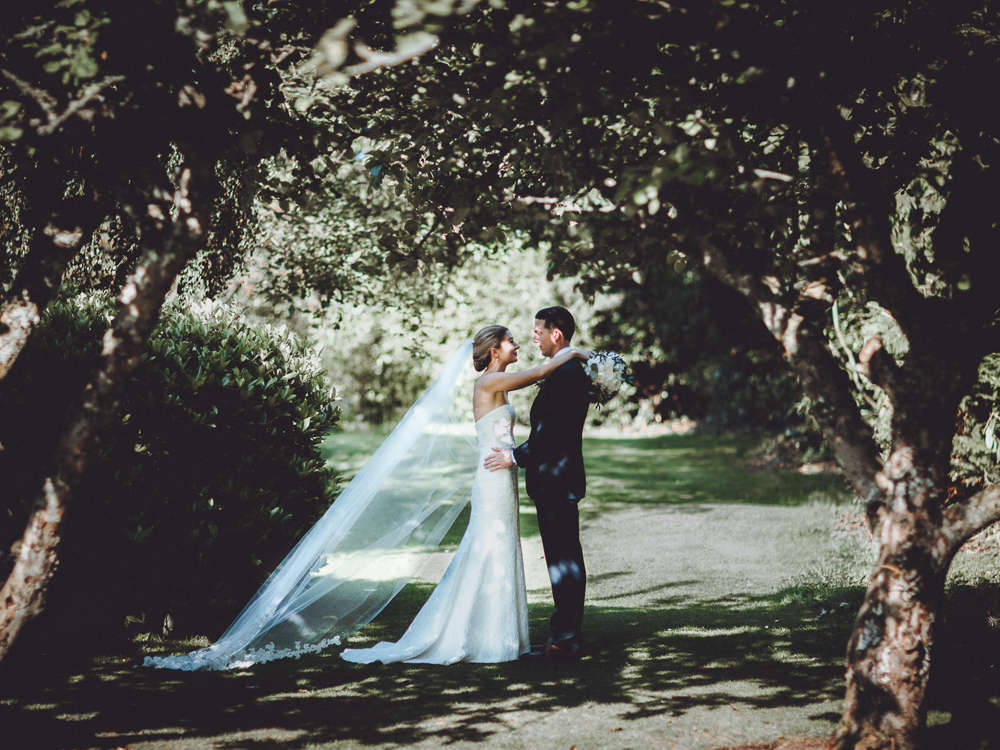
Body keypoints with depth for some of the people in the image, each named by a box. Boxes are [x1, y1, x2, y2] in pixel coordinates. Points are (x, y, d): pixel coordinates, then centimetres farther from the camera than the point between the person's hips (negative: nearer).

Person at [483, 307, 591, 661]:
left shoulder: (565, 374, -18)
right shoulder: (572, 370, 15)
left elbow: (552, 431, -22)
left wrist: (516, 457, -14)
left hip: (555, 481, -11)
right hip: (559, 477, 11)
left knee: (563, 560, -6)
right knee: (565, 559, 13)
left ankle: (564, 641, -3)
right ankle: (569, 635, 19)